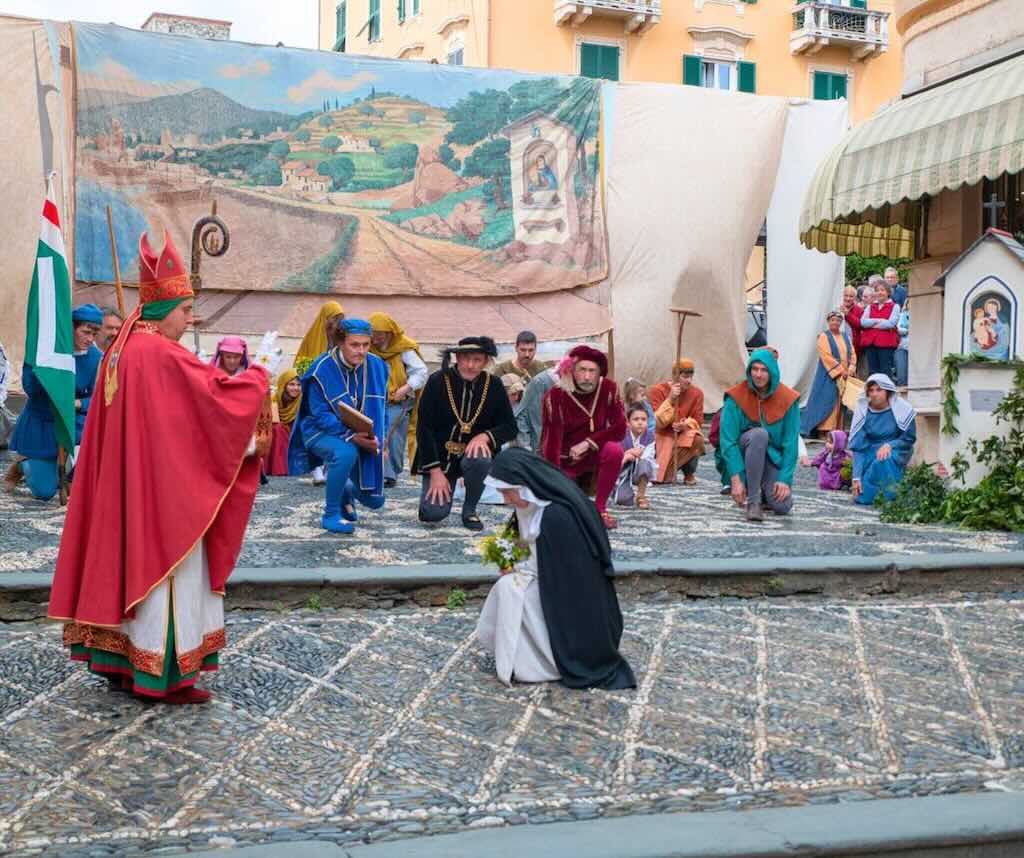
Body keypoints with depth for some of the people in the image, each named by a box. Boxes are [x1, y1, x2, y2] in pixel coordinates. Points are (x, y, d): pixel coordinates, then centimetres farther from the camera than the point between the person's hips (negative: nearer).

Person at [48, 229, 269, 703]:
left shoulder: (120, 350, 10)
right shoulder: (162, 354, -18)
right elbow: (218, 393, -19)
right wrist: (259, 375, -2)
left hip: (125, 485, 9)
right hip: (162, 486, -9)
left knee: (130, 563, 15)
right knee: (164, 569, -2)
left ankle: (120, 661, 23)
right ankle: (162, 675, 5)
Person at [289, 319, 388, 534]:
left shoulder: (376, 366, -7)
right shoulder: (322, 369, -20)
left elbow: (381, 408, 5)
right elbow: (320, 414, -19)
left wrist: (380, 440, -9)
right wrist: (350, 437, -31)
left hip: (361, 436, 4)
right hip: (321, 432, -4)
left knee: (374, 500, 2)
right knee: (346, 453, -40)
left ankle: (345, 493, 39)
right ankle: (331, 514, -19)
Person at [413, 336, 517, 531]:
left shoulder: (493, 385, -5)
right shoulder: (437, 381, -11)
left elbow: (510, 427, -1)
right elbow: (424, 429, -10)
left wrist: (485, 436, -22)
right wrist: (435, 471, -15)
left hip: (473, 450, 1)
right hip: (439, 456, -1)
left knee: (480, 461, -35)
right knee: (434, 513, -17)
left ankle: (469, 510, -6)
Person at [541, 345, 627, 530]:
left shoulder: (608, 388, -13)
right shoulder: (556, 395, -21)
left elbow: (620, 428, -12)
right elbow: (552, 440, -24)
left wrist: (588, 443, -22)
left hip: (594, 453, 2)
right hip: (565, 459, -2)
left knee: (615, 450, -31)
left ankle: (599, 509, -13)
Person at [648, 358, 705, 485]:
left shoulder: (696, 393, -6)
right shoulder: (658, 390, -13)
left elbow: (698, 420, -3)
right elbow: (657, 422, -20)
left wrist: (685, 425, -26)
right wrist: (670, 399, -29)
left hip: (685, 434, 2)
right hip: (664, 436, -2)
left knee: (696, 439, -36)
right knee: (656, 477, -21)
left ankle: (689, 473, -8)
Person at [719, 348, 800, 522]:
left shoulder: (788, 399, -9)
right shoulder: (736, 398, -13)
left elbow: (791, 443, -10)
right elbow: (728, 440, -17)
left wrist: (785, 479, -17)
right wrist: (736, 479, -24)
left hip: (774, 457, 1)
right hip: (744, 454, -1)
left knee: (782, 506, -22)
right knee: (759, 433, -35)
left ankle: (765, 489, 17)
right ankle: (753, 501, -26)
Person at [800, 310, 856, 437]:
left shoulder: (846, 338, 15)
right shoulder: (824, 336, -3)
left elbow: (853, 354, 9)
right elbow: (826, 356, -13)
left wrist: (851, 368, -10)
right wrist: (840, 370, -18)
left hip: (845, 376, 5)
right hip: (829, 376, -5)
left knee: (842, 402, 4)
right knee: (827, 401, -10)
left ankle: (838, 429, 8)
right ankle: (825, 430, -11)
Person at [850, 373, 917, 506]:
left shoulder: (901, 408, -14)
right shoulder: (863, 411, -10)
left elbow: (910, 437, -6)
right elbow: (858, 446, -11)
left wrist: (889, 445, -25)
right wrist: (857, 477, -17)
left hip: (896, 451, -2)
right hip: (871, 453, 2)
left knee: (885, 460, -38)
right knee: (863, 498, -15)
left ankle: (892, 498, -16)